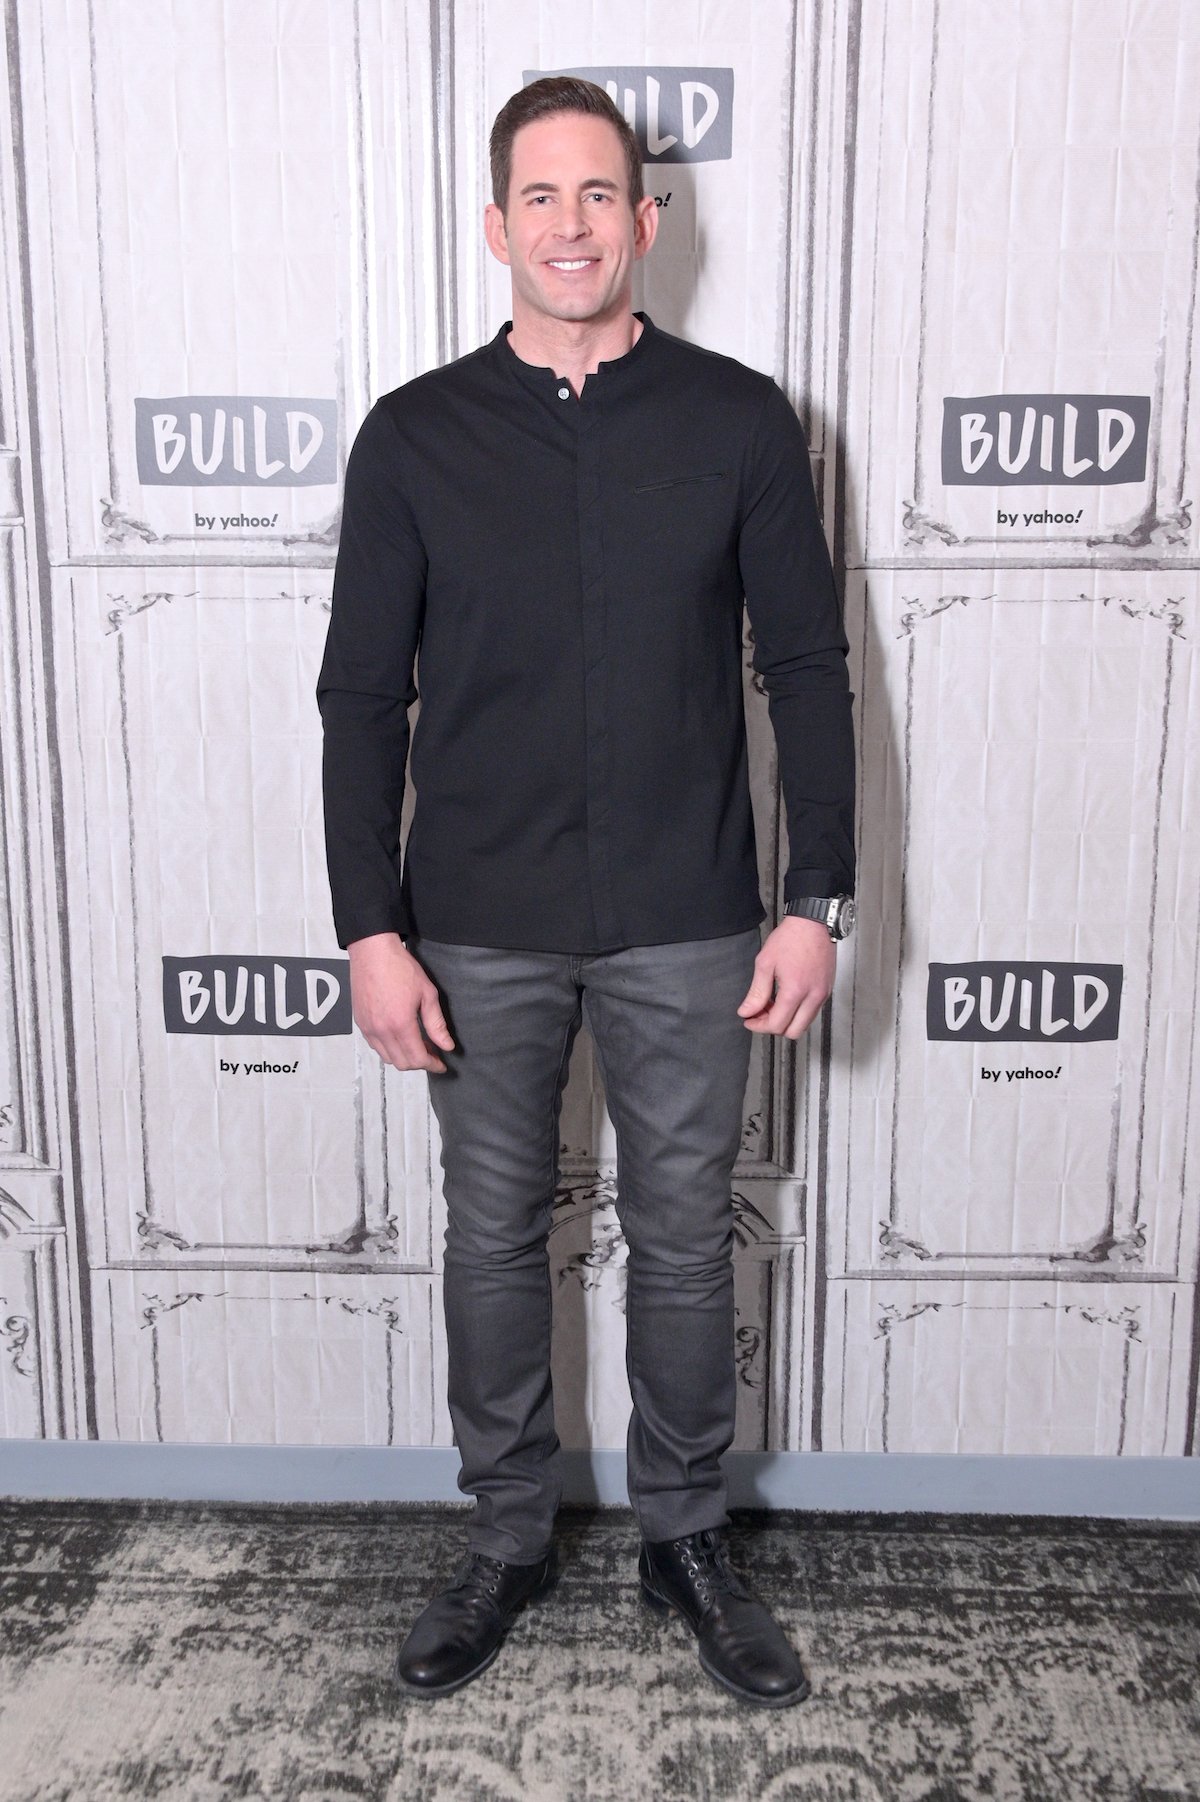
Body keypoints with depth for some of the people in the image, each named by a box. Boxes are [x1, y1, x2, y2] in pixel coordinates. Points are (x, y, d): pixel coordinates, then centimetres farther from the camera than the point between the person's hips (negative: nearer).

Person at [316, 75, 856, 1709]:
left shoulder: (740, 422, -1)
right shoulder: (414, 436, 0)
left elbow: (806, 669, 2)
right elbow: (363, 696, 0)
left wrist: (818, 901, -3)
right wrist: (371, 929, -6)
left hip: (687, 927, 0)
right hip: (480, 932, 1)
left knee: (685, 1241, 12)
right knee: (493, 1241, 13)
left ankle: (685, 1536, 34)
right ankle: (508, 1539, 34)